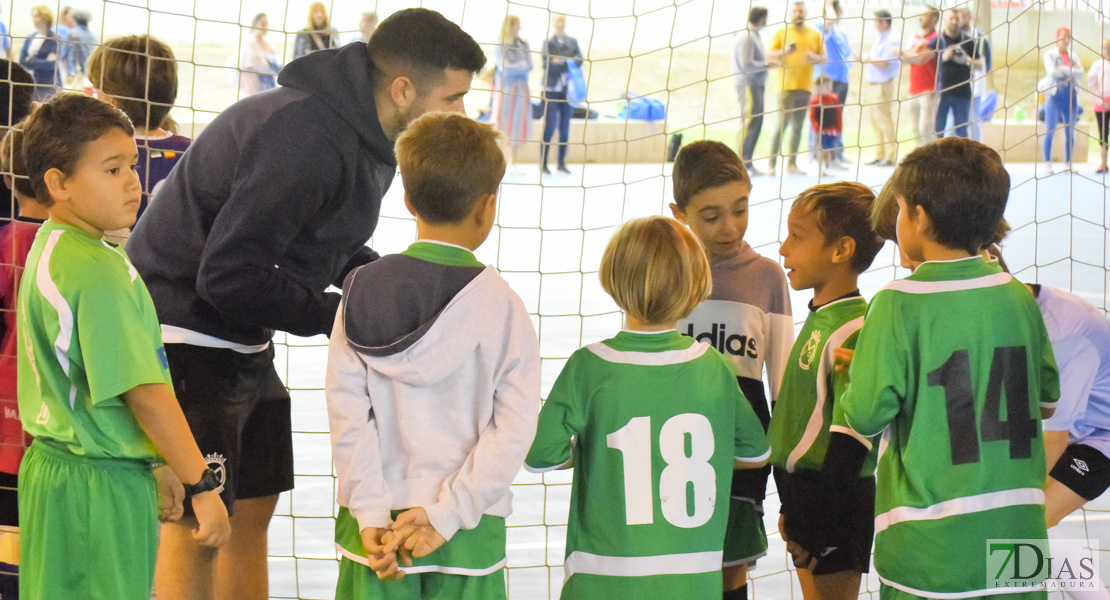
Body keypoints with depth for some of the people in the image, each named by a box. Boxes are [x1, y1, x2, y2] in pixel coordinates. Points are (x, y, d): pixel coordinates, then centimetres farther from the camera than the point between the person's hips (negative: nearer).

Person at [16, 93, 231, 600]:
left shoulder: (49, 252, 10)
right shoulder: (98, 272, -20)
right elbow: (144, 392, -22)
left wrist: (155, 466, 18)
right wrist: (202, 486, -15)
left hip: (56, 465, 10)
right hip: (99, 487, -10)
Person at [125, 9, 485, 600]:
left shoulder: (363, 133, 3)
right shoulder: (307, 139, -29)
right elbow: (230, 278, -28)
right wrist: (341, 315, -18)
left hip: (242, 342, 10)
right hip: (186, 334, -10)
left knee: (253, 510, 14)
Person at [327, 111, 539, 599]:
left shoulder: (362, 290, 0)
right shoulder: (502, 306, -5)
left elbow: (346, 410, -6)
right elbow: (514, 428, -12)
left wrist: (370, 515, -6)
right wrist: (446, 514, -11)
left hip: (376, 523, 2)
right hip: (469, 535, -2)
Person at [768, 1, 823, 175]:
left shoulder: (815, 34, 14)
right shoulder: (781, 32, 7)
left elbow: (823, 56, 16)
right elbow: (769, 55, 3)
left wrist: (815, 58, -7)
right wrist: (783, 52, -16)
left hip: (805, 84, 4)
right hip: (786, 84, -4)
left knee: (798, 126, 4)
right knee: (783, 123, -10)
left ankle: (792, 163, 8)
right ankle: (772, 163, -8)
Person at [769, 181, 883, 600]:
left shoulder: (853, 331, -19)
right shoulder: (820, 318, 11)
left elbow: (852, 432, -22)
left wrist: (822, 519, -21)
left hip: (835, 502, -10)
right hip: (806, 492, 10)